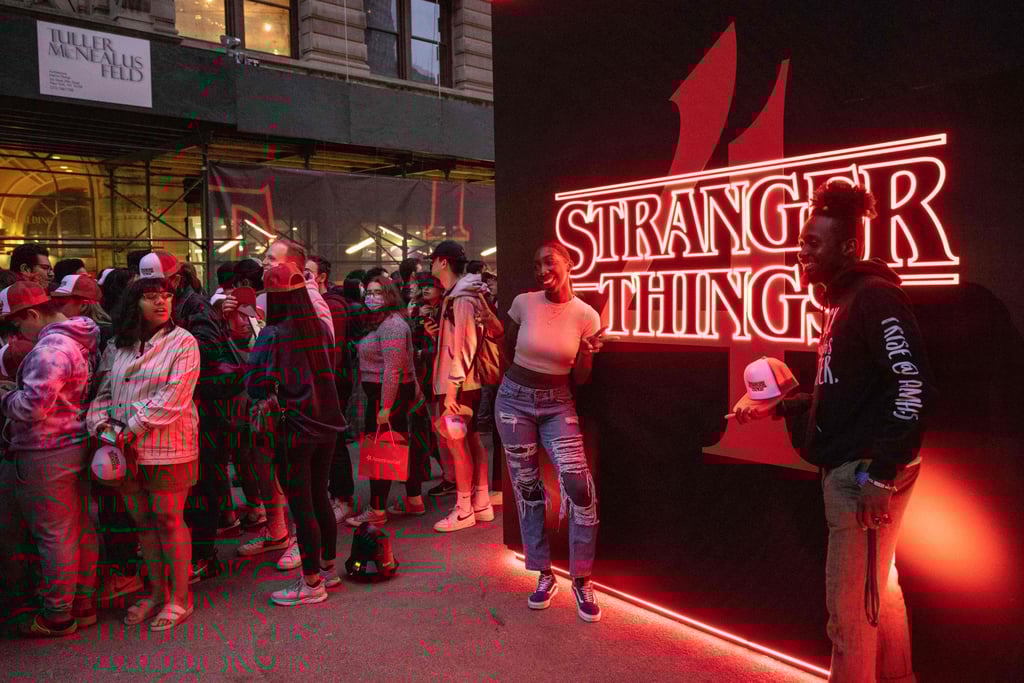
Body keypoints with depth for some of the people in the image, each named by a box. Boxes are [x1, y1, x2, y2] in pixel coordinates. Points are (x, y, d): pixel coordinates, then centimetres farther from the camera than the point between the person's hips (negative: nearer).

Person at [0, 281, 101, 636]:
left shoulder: (50, 348, -20)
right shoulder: (77, 340, 11)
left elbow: (30, 406, -24)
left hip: (47, 456, -9)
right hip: (78, 446, 9)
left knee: (54, 535, 2)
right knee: (82, 528, 15)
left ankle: (58, 616, 14)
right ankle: (83, 603, 27)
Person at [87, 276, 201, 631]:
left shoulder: (183, 342, -7)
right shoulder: (116, 347, 9)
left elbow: (172, 398, -15)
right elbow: (103, 392, 11)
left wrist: (132, 429, -16)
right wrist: (103, 424, -8)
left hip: (167, 449, -5)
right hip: (127, 451, 5)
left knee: (169, 521, 3)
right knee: (143, 521, 14)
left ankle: (179, 597, 17)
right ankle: (156, 591, 29)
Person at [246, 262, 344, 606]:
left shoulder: (273, 334, -15)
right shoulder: (321, 328, 3)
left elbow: (255, 382, -20)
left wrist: (269, 399, 1)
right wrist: (280, 395, 7)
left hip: (294, 429, -6)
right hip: (326, 425, 7)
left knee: (301, 506, 3)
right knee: (320, 498, 19)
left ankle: (312, 584, 13)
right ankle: (328, 567, 32)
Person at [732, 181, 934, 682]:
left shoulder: (875, 296, -14)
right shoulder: (842, 302, 15)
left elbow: (914, 386, -23)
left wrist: (881, 472, -24)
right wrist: (776, 408, 13)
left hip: (867, 472, -10)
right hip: (849, 468, 10)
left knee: (850, 599, 0)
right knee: (878, 587, 22)